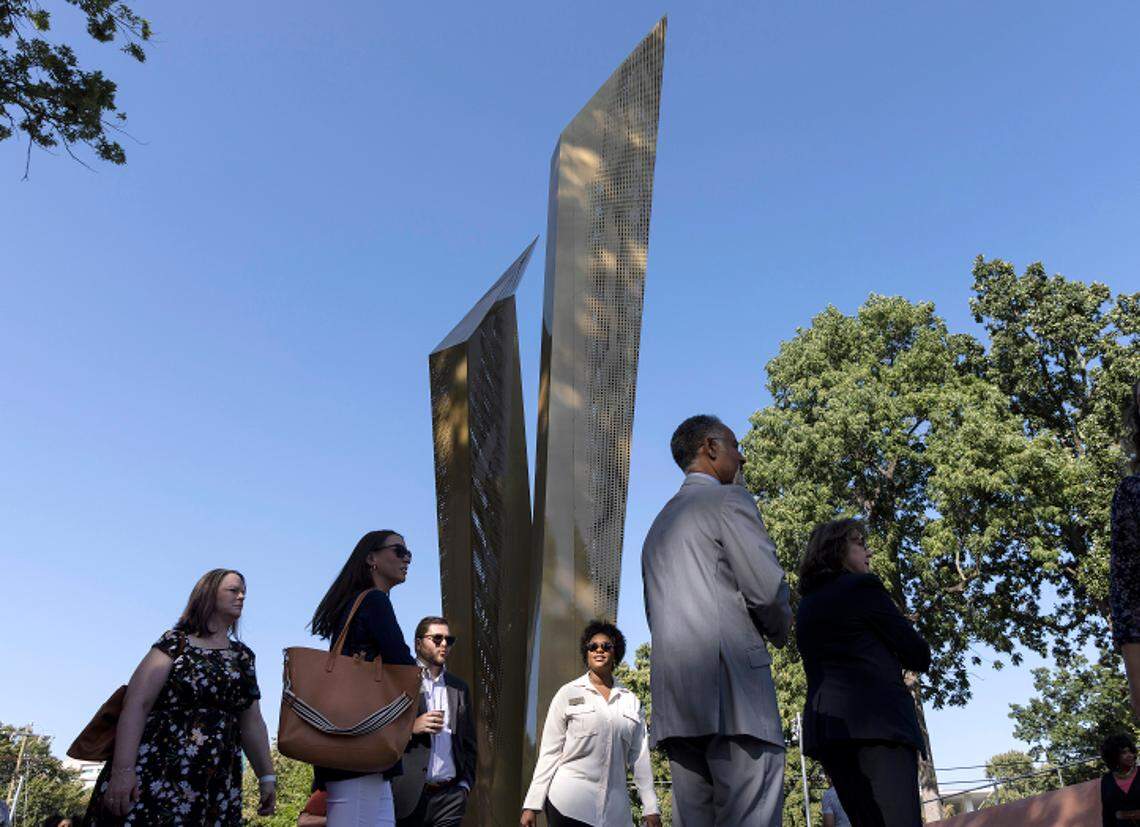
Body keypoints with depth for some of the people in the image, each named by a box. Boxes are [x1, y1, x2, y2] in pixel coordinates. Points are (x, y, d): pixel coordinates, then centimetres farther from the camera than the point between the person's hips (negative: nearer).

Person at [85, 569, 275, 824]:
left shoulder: (243, 656, 16)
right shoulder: (176, 643, 0)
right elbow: (136, 704, -10)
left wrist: (266, 775, 13)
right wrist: (122, 770, -20)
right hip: (157, 775, -5)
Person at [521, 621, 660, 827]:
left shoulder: (631, 701, 14)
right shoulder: (568, 694, 7)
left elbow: (640, 757, 12)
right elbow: (549, 752, 4)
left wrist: (650, 808, 7)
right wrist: (532, 805, -1)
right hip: (569, 804, -2)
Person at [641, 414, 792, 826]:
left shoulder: (659, 523, 26)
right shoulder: (728, 499, 2)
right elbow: (766, 586, -9)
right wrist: (780, 630, 10)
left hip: (673, 699, 8)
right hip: (731, 684, -8)